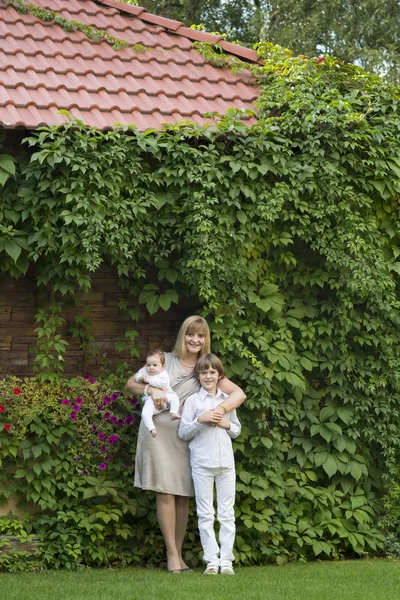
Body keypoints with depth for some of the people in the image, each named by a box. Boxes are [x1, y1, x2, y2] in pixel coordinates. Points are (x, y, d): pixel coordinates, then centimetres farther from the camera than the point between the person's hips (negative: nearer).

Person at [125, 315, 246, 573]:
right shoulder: (165, 360, 5)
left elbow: (239, 393, 0)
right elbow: (131, 384, 8)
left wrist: (222, 409, -20)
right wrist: (152, 389, -12)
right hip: (158, 432, -2)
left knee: (184, 496, 5)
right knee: (165, 493, -7)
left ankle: (179, 555, 12)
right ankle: (172, 554, -2)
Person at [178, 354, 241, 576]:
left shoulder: (227, 400, 11)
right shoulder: (193, 401, 2)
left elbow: (237, 430, 18)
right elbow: (183, 433, -1)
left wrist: (226, 424, -2)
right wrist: (200, 420, -15)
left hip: (226, 461, 3)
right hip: (202, 463, -3)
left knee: (227, 513, 3)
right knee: (206, 514, 0)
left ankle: (226, 559, 7)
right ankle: (211, 559, 4)